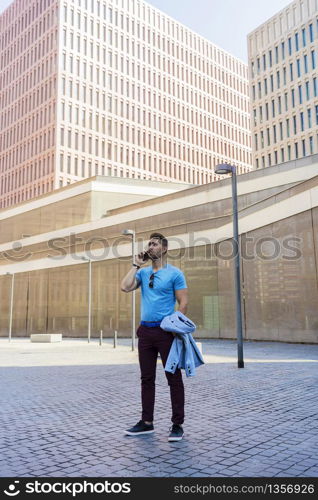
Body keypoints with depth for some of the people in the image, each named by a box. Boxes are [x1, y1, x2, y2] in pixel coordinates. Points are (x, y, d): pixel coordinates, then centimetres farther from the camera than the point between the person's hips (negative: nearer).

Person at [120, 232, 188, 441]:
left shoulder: (175, 273, -3)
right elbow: (126, 287, -3)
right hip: (145, 330, 6)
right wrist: (137, 264, 2)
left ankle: (178, 425, 11)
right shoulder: (143, 273, 12)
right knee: (147, 379, 12)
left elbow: (183, 302, -7)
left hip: (166, 331, -6)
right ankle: (147, 422, 24)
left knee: (174, 379, 1)